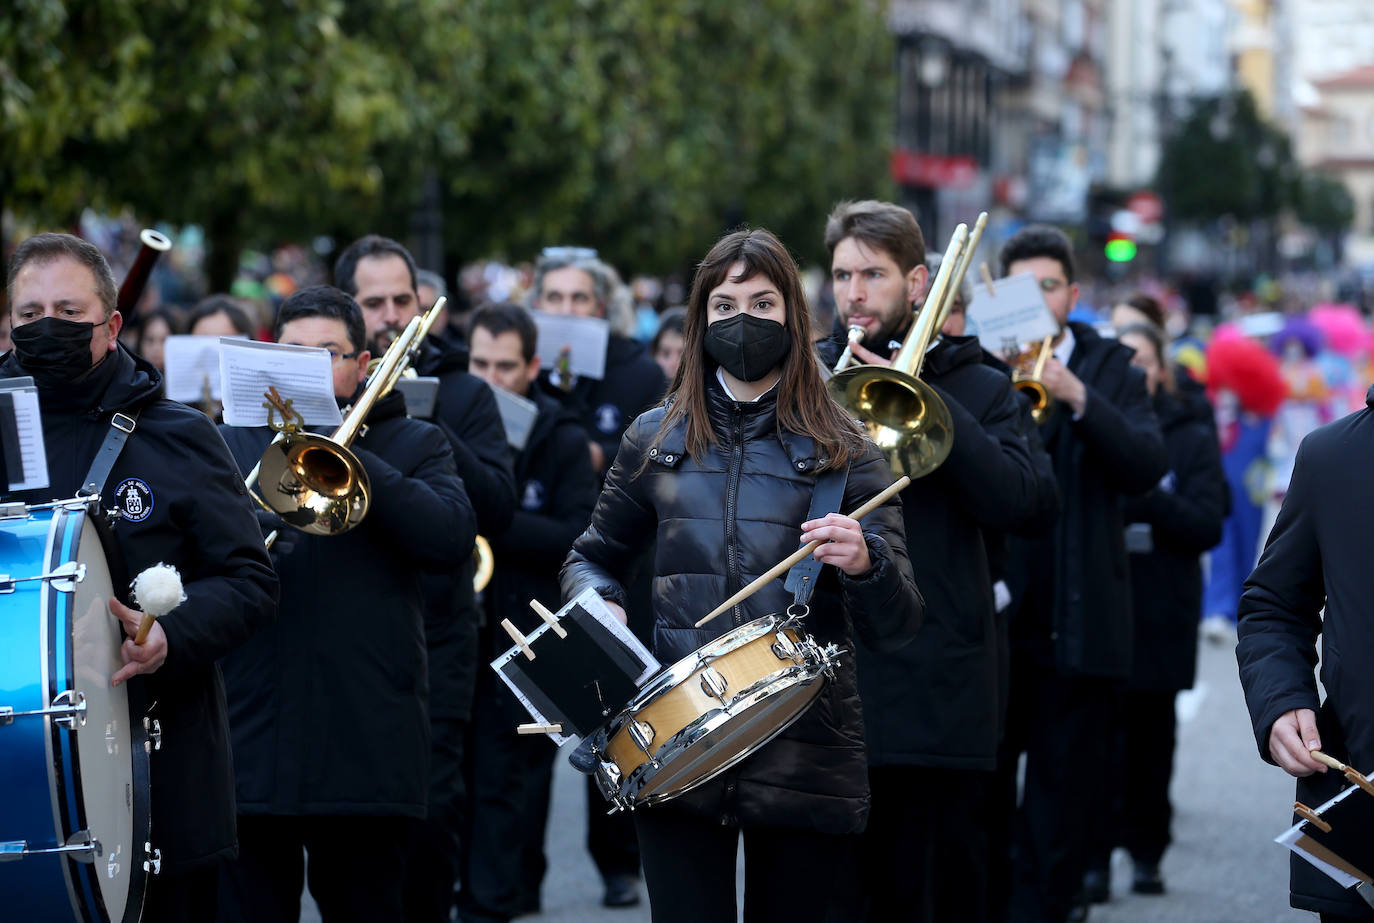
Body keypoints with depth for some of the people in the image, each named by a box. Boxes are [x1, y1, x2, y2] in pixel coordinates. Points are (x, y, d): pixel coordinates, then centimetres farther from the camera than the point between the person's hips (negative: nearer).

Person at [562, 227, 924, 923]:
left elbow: (895, 629, -2)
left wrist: (865, 561, -24)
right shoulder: (656, 440, 9)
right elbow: (593, 558, 23)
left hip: (804, 756, -1)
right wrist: (599, 602, 0)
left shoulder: (843, 451, 3)